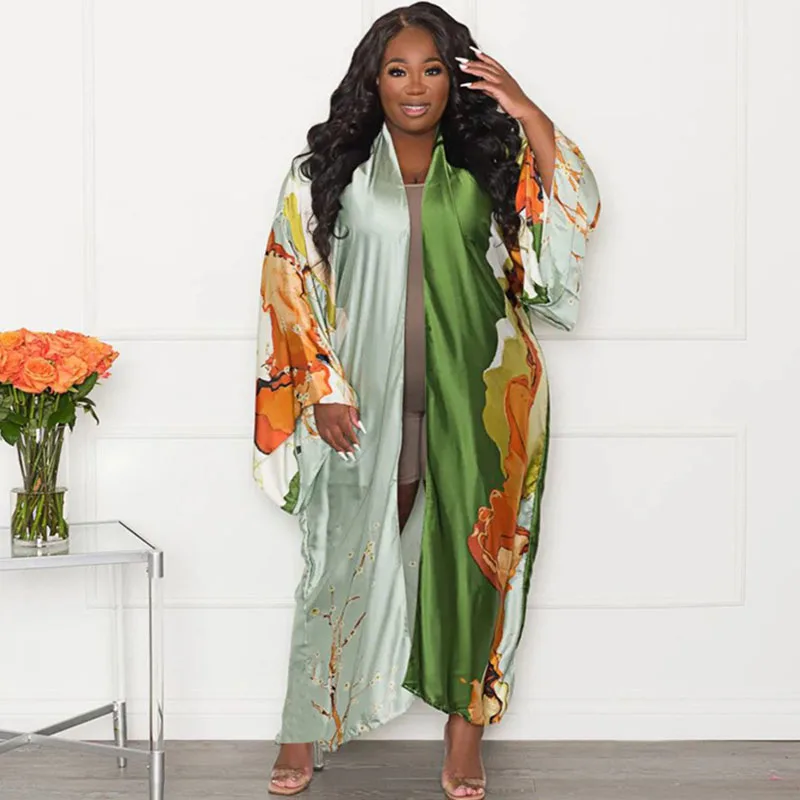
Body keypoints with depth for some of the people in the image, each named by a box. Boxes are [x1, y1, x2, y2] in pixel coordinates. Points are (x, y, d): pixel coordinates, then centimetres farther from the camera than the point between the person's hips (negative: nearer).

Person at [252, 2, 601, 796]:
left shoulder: (489, 165, 6)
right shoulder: (329, 171, 3)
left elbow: (572, 221, -6)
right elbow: (291, 284, 1)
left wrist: (531, 119, -12)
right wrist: (325, 391, -6)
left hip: (475, 402, 1)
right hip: (368, 402, -1)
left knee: (473, 555, 6)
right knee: (348, 559, 5)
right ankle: (304, 732, 21)